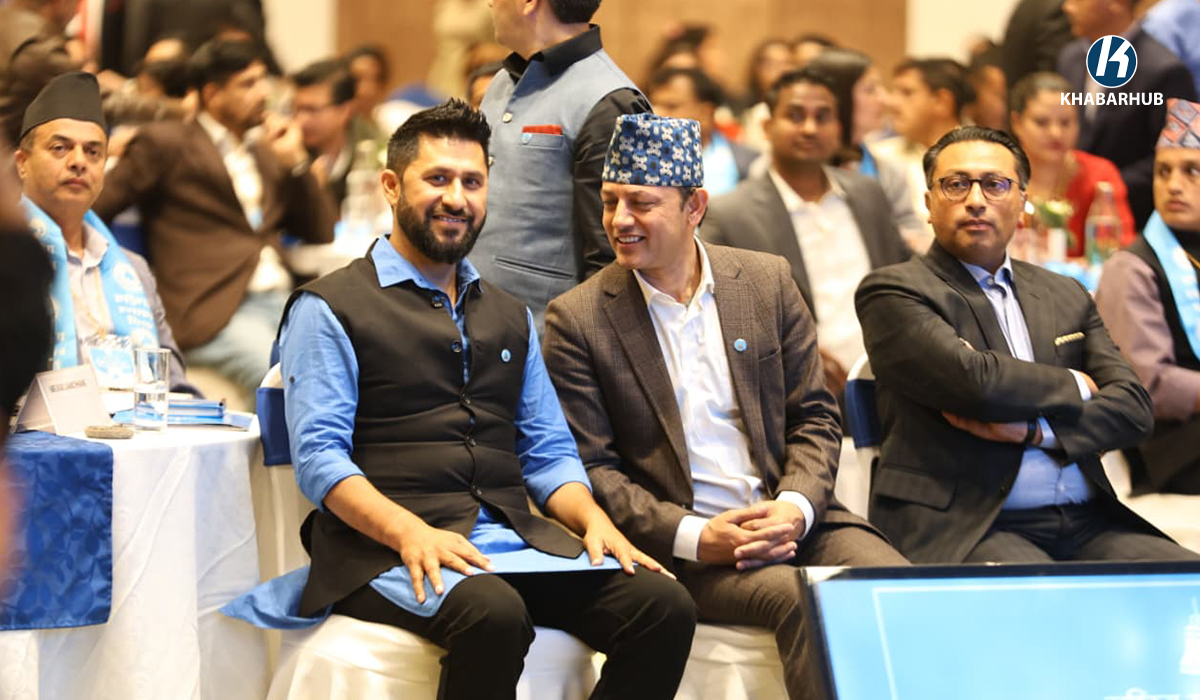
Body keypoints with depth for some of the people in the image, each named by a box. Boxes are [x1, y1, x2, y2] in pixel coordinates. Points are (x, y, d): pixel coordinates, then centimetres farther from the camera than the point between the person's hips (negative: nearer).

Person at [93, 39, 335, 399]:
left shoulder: (264, 149, 25)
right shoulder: (166, 143, 6)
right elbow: (91, 209, 3)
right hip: (213, 312, -6)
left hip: (282, 301, 6)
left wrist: (295, 163, 11)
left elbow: (321, 232, 23)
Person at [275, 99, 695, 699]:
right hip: (386, 554, -6)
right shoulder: (329, 309, 5)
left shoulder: (510, 317, 25)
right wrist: (409, 531, -22)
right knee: (494, 615, -39)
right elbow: (319, 456, -5)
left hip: (515, 540, 6)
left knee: (664, 606, -21)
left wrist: (594, 520, 1)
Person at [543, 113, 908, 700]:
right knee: (797, 599, -32)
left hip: (793, 517, 3)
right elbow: (590, 468, -2)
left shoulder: (768, 281, 10)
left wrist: (795, 508, -10)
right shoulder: (577, 320, 1)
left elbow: (814, 418, 11)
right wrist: (693, 537, -16)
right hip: (679, 541, -3)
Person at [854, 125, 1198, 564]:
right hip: (960, 526, -6)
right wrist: (1073, 386, 4)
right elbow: (971, 380, -14)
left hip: (1085, 523, 6)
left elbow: (1133, 408, 10)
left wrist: (1034, 430, -7)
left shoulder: (1067, 297, 21)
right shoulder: (893, 292, 3)